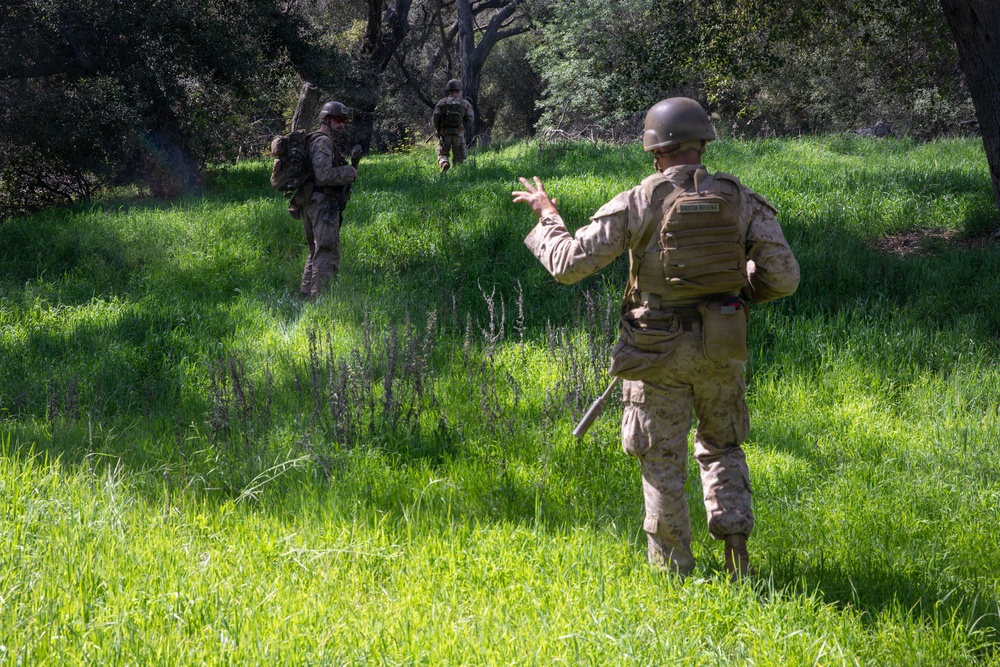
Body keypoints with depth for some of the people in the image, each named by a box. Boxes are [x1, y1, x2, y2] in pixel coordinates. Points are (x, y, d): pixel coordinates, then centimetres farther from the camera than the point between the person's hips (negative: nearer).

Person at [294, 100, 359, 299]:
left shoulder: (314, 141, 20)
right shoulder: (323, 142, -13)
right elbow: (324, 175, -23)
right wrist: (349, 172, -10)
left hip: (311, 205, 11)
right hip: (323, 204, -11)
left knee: (316, 253, 19)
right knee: (327, 254, -12)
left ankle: (306, 293, 24)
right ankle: (320, 296, -16)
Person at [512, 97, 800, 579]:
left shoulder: (637, 204, -11)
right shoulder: (740, 200, -3)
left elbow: (568, 263, -10)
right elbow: (784, 277, -6)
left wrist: (547, 217, 9)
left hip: (659, 351, -3)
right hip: (721, 345, 3)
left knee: (663, 461, 9)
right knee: (721, 447, 22)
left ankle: (672, 573, 14)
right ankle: (734, 543, 5)